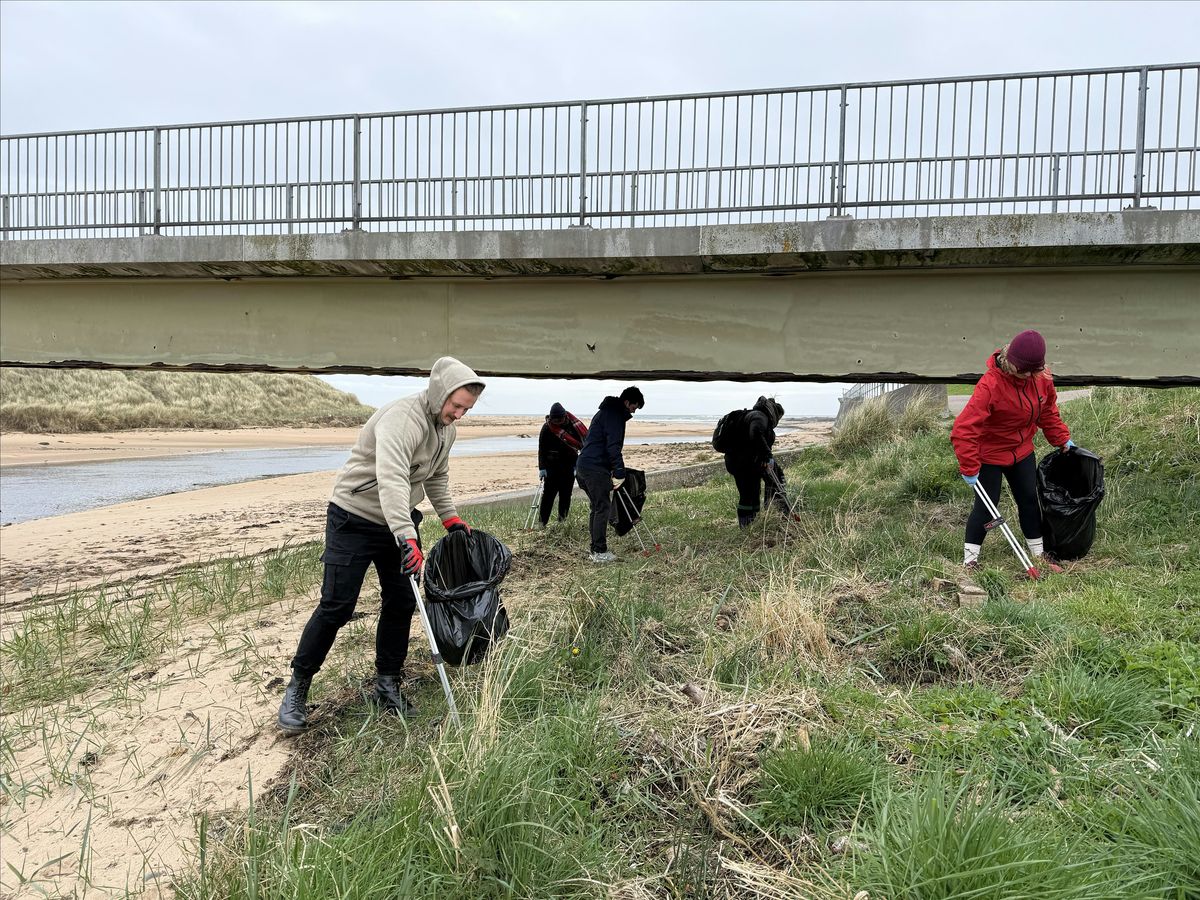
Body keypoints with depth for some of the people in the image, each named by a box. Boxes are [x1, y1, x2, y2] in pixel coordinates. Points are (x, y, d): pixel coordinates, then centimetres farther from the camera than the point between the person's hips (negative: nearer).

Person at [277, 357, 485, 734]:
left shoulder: (445, 428, 3)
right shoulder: (402, 418, -27)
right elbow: (391, 479, -41)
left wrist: (451, 518, 12)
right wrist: (407, 539, -49)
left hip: (398, 522, 8)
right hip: (355, 518, -8)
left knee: (401, 603, 6)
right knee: (336, 606, -4)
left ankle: (387, 685, 20)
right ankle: (297, 688, 13)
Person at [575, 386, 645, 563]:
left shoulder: (606, 411, 22)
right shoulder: (615, 415, -11)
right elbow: (613, 446, -19)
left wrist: (615, 471, 25)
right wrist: (619, 473, -18)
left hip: (584, 465, 10)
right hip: (595, 468, -10)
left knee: (597, 508, 15)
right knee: (603, 507, -6)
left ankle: (595, 549, 19)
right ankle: (600, 552, -4)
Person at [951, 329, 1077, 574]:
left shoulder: (1041, 378, -11)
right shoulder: (990, 384, -32)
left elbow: (1048, 411, 11)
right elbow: (963, 429, -34)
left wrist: (1062, 439, 9)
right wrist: (969, 468, -31)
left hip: (1022, 450, 6)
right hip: (990, 453, -6)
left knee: (1029, 499, 14)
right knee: (986, 505, -2)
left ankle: (1038, 553, 31)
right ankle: (970, 559, 10)